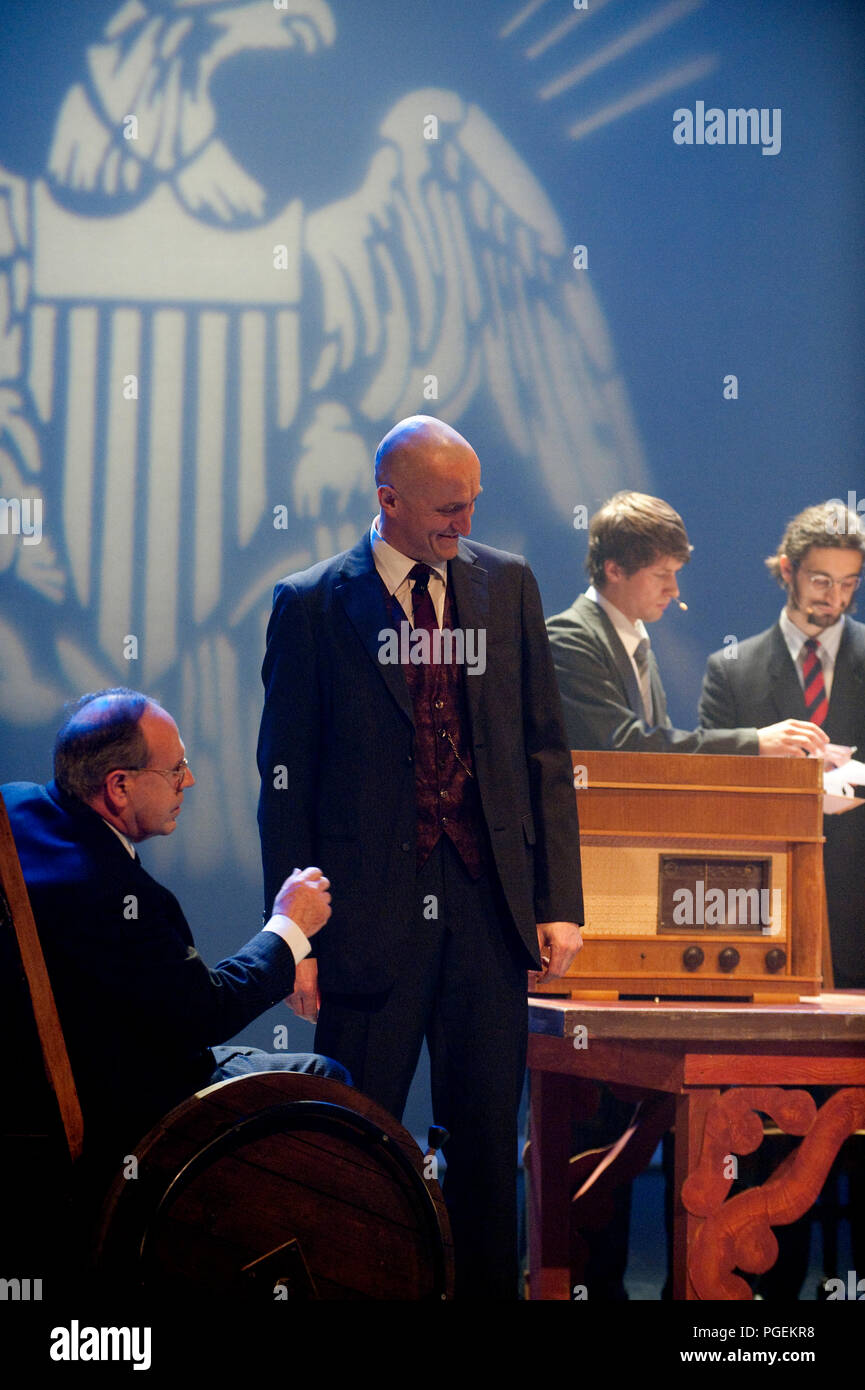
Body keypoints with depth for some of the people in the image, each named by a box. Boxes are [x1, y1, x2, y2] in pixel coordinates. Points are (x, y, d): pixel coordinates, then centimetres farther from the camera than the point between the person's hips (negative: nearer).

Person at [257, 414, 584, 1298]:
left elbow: (545, 751, 10)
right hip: (370, 914, -3)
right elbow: (285, 781, -1)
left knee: (487, 1137, 7)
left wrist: (559, 900, 3)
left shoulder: (508, 586, 8)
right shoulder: (313, 606, -2)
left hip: (490, 906, 3)